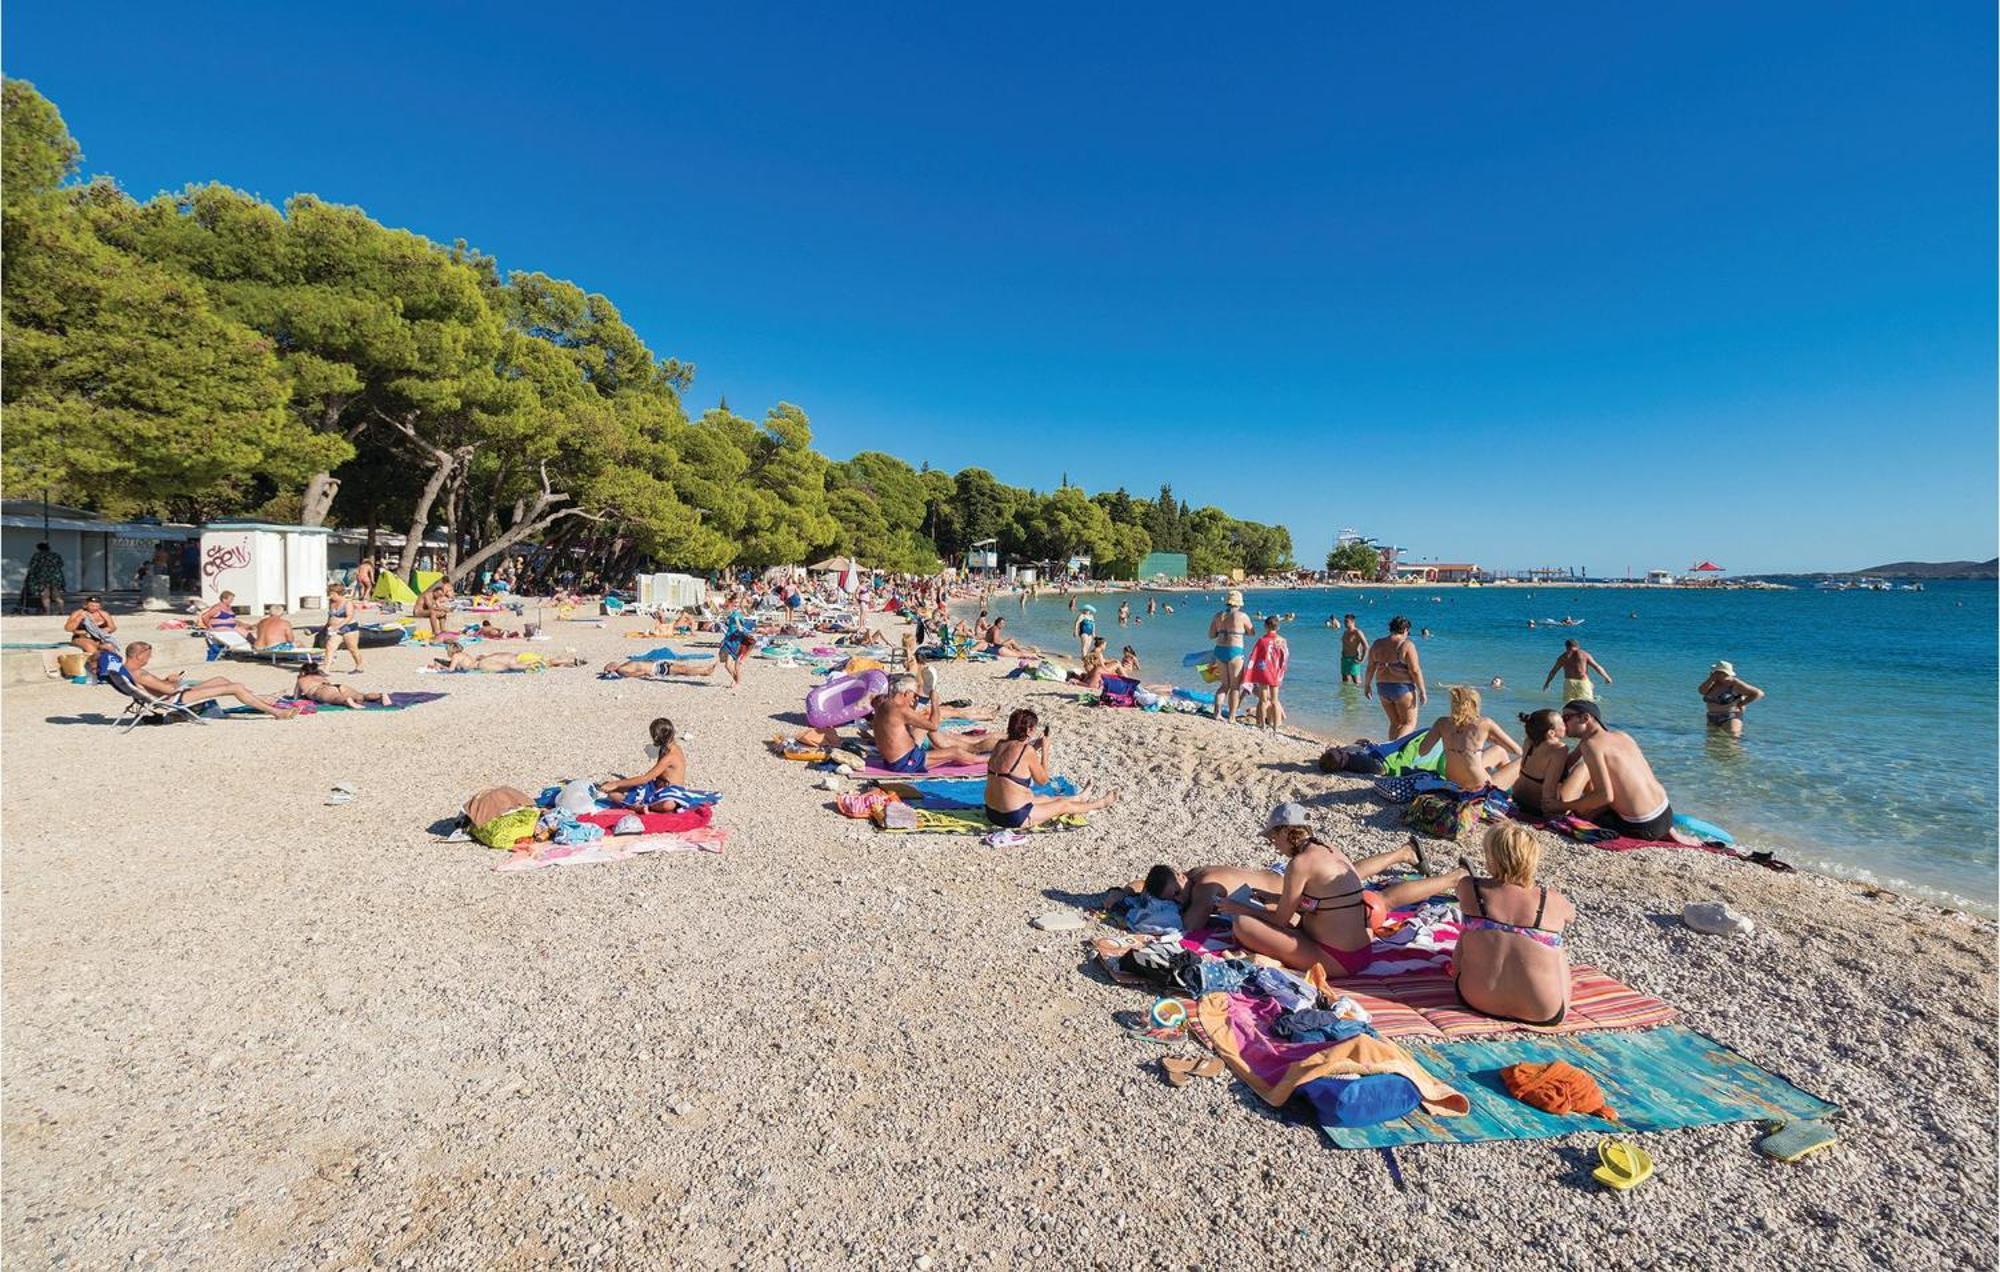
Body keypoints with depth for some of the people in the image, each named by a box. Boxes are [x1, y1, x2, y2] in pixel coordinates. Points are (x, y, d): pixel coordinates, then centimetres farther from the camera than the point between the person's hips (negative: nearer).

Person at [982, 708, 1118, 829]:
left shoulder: (1000, 746, 1)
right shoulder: (1027, 751, -19)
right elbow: (1043, 780, -5)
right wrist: (1045, 750, 2)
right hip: (1016, 818, -7)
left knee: (1045, 798, 32)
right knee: (1064, 805, 16)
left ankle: (1078, 798, 58)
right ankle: (1099, 803, 40)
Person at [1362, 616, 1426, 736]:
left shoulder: (1377, 644, 4)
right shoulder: (1407, 645, -11)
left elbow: (1370, 668, 7)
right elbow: (1415, 671, -13)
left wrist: (1367, 685, 19)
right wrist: (1422, 691, -8)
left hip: (1383, 688, 6)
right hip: (1403, 688, -5)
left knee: (1395, 723, 17)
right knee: (1410, 723, 4)